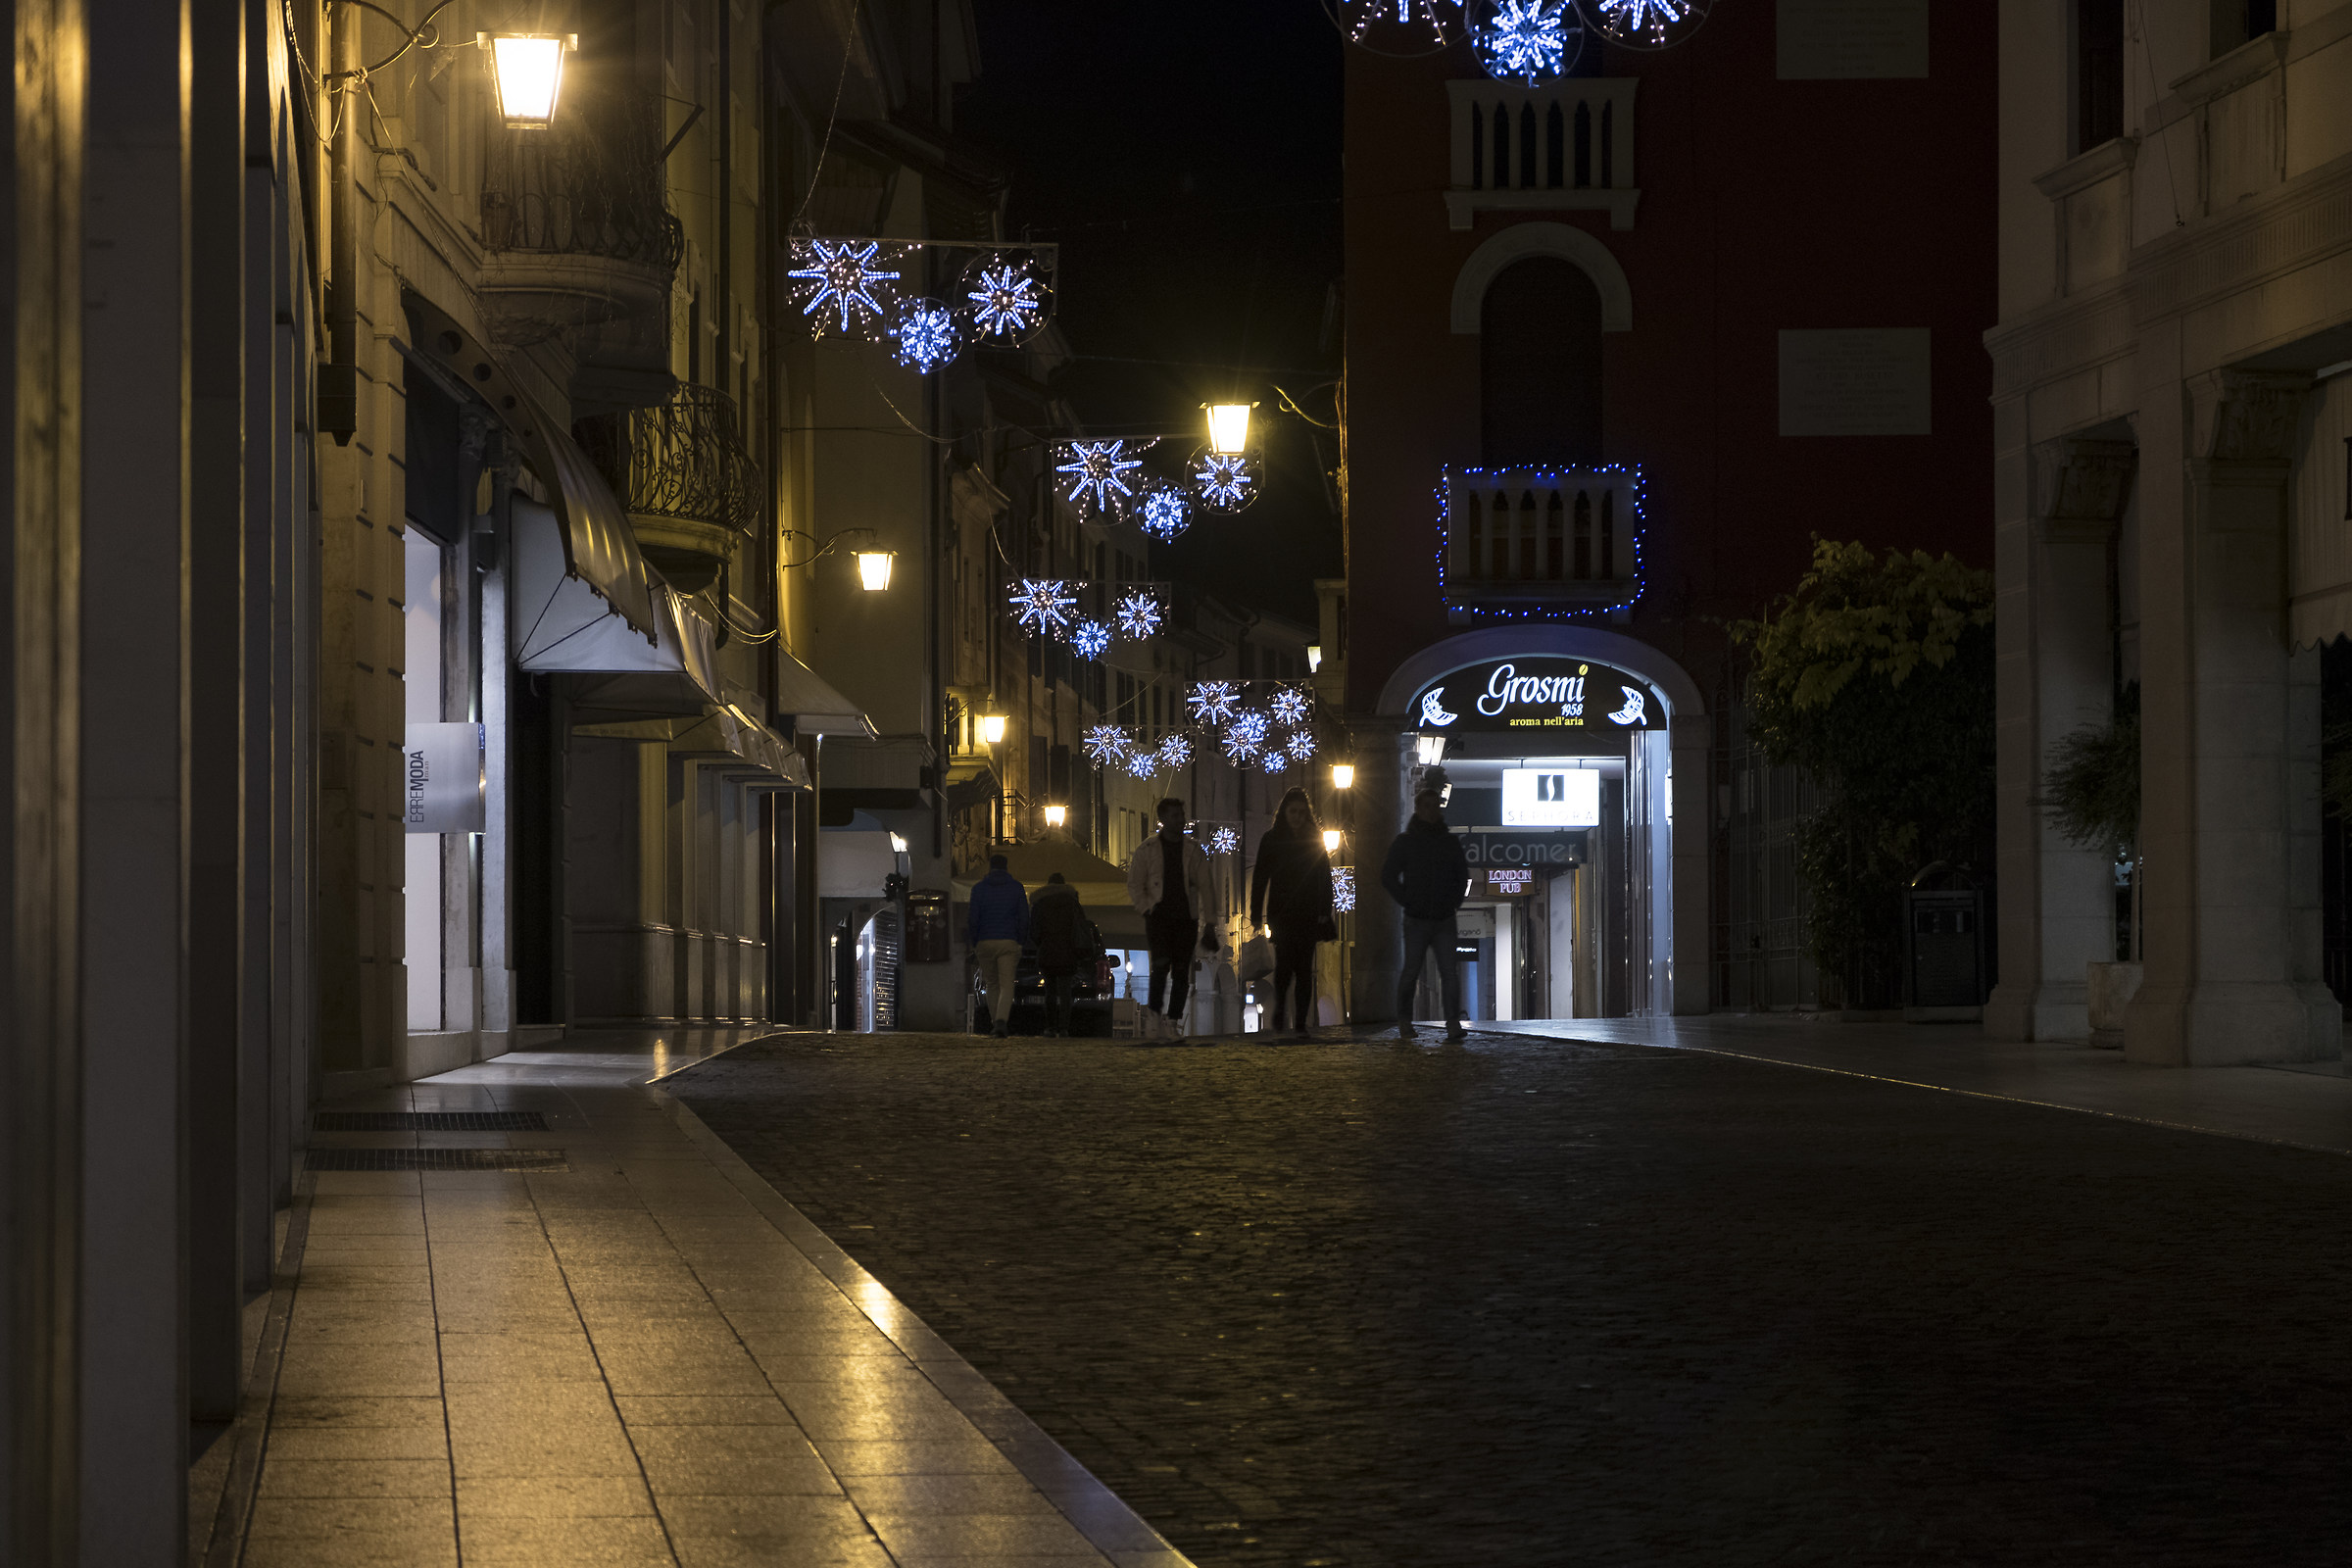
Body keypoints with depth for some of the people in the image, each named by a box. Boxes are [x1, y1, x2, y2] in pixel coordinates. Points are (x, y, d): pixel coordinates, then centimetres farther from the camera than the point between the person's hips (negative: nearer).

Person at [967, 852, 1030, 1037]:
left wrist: (974, 944, 8)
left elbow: (973, 918, -1)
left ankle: (995, 1023, 16)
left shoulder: (979, 888, 2)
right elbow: (1024, 918, 2)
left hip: (985, 943, 1)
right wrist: (1020, 941, 12)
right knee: (1006, 986, -4)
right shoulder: (1017, 887, 4)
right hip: (1008, 943, -1)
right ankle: (1001, 1021, -25)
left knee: (992, 985, 16)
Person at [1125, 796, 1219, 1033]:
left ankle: (1174, 1018, 8)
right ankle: (1154, 1011, -8)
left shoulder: (1193, 851, 9)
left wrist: (1210, 924, 4)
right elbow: (1134, 884, 7)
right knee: (1162, 962, -20)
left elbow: (1205, 887, 9)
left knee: (1181, 970, 0)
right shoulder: (1147, 849, 5)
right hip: (1159, 916, -2)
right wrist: (1147, 909, -6)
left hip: (1186, 918, 2)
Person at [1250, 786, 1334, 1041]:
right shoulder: (1272, 839, 5)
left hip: (1308, 915, 2)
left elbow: (1324, 877, 7)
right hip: (1281, 913, -2)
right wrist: (1256, 914, -3)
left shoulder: (1315, 839, 8)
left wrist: (1324, 913, -1)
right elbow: (1260, 877, 4)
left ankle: (1300, 1023, 4)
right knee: (1285, 962, -16)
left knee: (1304, 969, -1)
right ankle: (1278, 1015, 3)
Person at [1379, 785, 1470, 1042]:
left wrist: (1455, 901, 8)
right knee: (1411, 971, 2)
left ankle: (1453, 1023, -13)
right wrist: (1407, 902, -3)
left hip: (1444, 921, 2)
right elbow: (1388, 876, 4)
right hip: (1416, 921, -2)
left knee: (1450, 972, -9)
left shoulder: (1450, 842, 11)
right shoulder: (1405, 842, 3)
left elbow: (1462, 874, 22)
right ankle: (1404, 1022, 16)